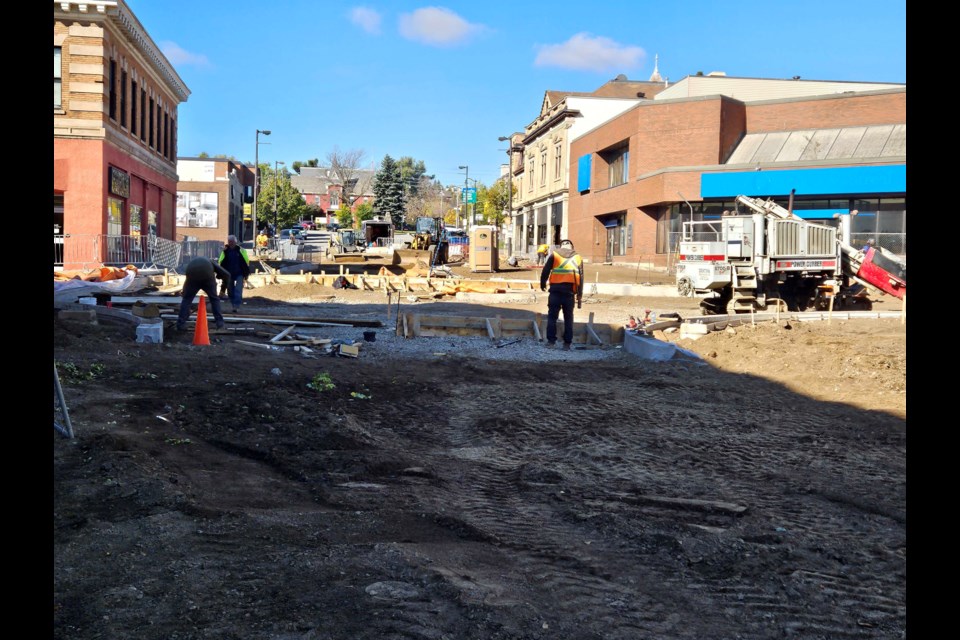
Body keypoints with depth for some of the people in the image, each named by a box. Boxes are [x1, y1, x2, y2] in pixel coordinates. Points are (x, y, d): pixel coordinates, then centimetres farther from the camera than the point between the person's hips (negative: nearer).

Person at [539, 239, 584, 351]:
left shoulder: (554, 255, 4)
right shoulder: (578, 257, 11)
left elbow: (545, 271, 1)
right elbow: (581, 277, 10)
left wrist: (543, 284, 16)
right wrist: (579, 294, 15)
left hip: (555, 290, -2)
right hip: (569, 291, 2)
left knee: (552, 316, 5)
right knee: (568, 318, 9)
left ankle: (551, 341, 1)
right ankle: (567, 344, 8)